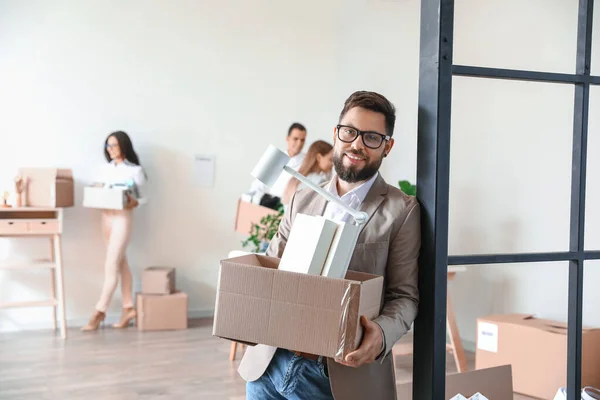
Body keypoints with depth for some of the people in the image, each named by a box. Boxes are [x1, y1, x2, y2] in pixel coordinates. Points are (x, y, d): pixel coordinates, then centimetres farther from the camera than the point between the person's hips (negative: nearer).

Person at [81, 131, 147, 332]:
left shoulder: (135, 170, -6)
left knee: (111, 266, -8)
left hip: (123, 218, -6)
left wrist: (134, 202, -27)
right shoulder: (105, 168, 11)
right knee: (121, 263, 11)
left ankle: (100, 311, -4)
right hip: (106, 216, 6)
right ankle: (128, 308, 18)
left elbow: (145, 196, -6)